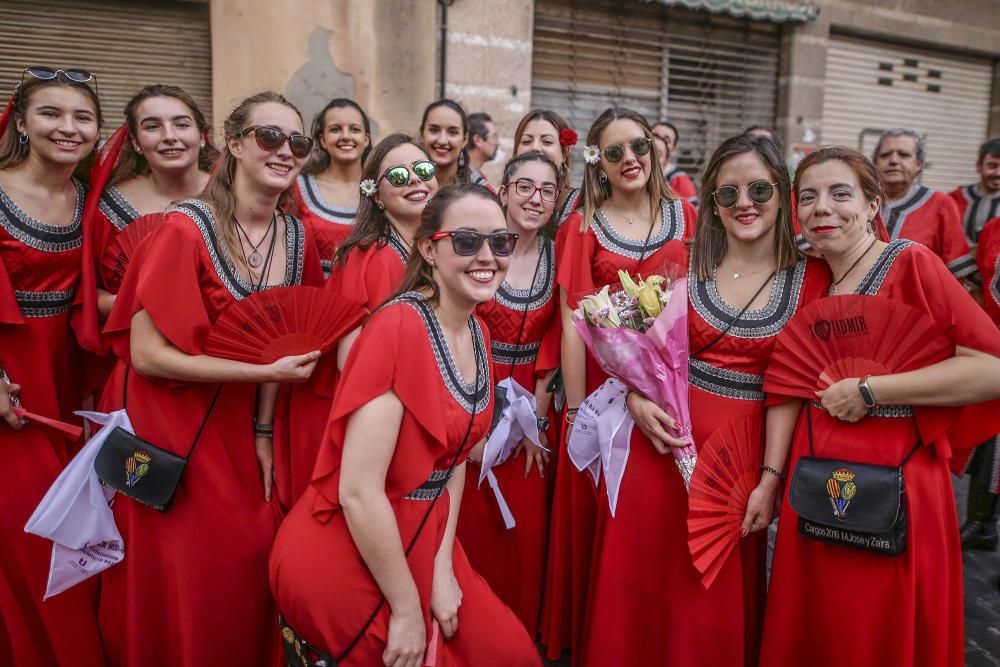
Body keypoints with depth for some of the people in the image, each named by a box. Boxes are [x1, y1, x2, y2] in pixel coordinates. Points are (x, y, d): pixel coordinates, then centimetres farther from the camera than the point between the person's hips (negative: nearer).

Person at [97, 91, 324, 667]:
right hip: (165, 428, -5)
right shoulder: (187, 228, -18)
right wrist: (266, 370, -21)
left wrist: (262, 431, 3)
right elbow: (147, 354, -19)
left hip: (234, 428, 5)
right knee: (175, 584, 4)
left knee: (248, 563, 7)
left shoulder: (297, 238, -1)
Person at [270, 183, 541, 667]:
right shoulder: (399, 327, -24)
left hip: (419, 543, 8)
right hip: (341, 555, -7)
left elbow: (453, 458, 8)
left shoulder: (477, 335, 2)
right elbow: (358, 491, -26)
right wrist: (407, 609, -17)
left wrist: (443, 567, -1)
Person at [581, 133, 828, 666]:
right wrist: (636, 400, -11)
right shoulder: (683, 263, 2)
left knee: (719, 597, 12)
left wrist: (772, 477, -6)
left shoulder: (812, 278, -1)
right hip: (660, 440, 1)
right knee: (639, 582, 10)